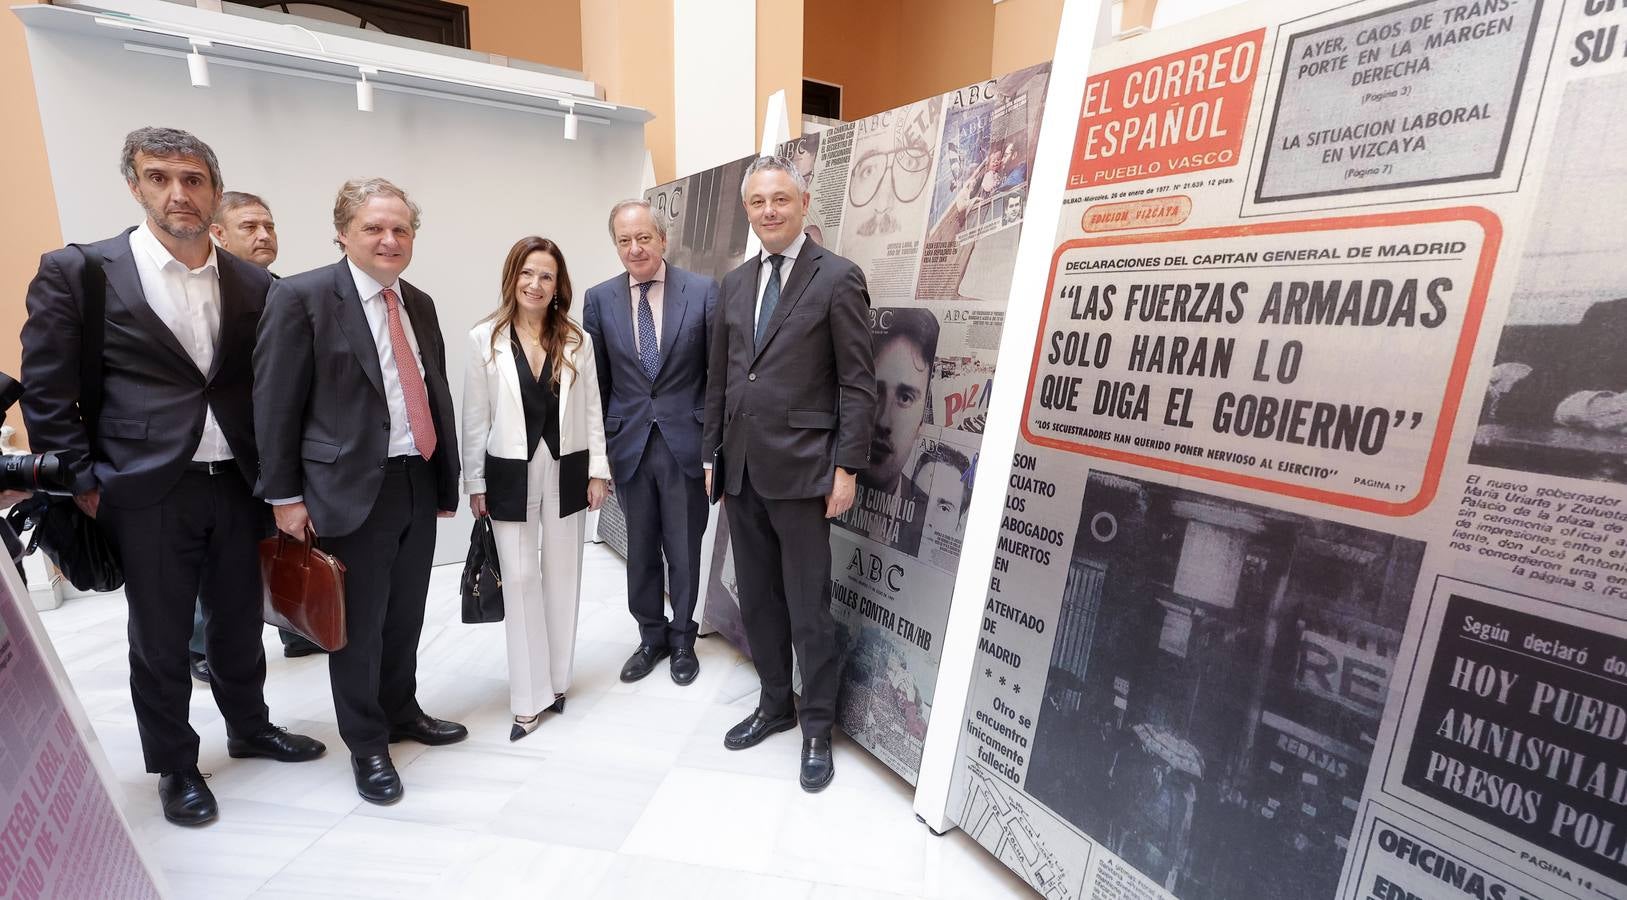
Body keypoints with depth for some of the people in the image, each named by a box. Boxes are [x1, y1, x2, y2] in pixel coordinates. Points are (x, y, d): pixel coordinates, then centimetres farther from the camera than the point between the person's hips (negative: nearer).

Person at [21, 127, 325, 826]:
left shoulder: (253, 284, 3)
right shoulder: (78, 271, -5)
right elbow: (46, 393, -2)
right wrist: (86, 484, -5)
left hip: (236, 485, 3)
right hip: (148, 493, -2)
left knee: (239, 621, 17)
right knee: (160, 639, 11)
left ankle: (249, 727, 38)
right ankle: (175, 765, 31)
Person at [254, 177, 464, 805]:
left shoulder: (419, 304, 11)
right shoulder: (302, 296, -8)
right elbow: (275, 404, -8)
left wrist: (446, 479, 13)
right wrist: (285, 495, -8)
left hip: (420, 483, 6)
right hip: (352, 488, -5)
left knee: (406, 615, 17)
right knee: (358, 624, 7)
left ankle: (402, 712, 37)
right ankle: (366, 744, 26)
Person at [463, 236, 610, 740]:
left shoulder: (575, 341, 2)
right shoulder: (485, 339, -1)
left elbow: (591, 410, 4)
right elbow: (475, 418, 1)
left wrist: (598, 470, 0)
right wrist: (475, 483, 0)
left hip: (566, 470, 1)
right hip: (511, 472, -1)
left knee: (563, 575, 10)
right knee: (521, 579, 2)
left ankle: (557, 679, 27)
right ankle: (530, 698, 14)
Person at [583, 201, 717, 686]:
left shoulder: (703, 291, -4)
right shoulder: (599, 298, 3)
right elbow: (596, 381, 6)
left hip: (685, 441, -2)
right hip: (629, 442, 2)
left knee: (684, 549, 10)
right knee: (641, 549, 14)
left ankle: (682, 639, 31)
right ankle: (652, 636, 35)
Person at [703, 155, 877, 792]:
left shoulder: (838, 278, -5)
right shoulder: (734, 284, 13)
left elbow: (858, 384, -8)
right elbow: (719, 378, 15)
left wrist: (847, 468, -12)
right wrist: (712, 454, 13)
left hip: (800, 470, -6)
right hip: (741, 470, 6)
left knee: (808, 608, 4)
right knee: (757, 600, 15)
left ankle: (817, 727, 24)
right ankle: (774, 704, 35)